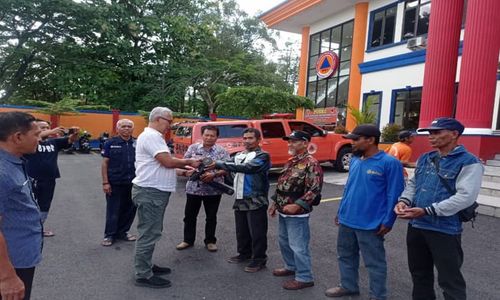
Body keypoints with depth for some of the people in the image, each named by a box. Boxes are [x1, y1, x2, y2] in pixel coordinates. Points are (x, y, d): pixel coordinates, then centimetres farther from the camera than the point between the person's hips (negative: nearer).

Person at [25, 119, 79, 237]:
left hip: (49, 181, 6)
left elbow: (70, 140, -5)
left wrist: (75, 134, -30)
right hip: (32, 180, -5)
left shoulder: (54, 142, 7)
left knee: (44, 207, 19)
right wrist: (52, 131, -43)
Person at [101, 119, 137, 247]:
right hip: (115, 183, -3)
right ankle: (109, 235, 21)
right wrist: (105, 182, -7)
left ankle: (123, 232, 29)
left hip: (132, 183, 3)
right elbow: (105, 163, -2)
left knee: (129, 210, 11)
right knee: (113, 210, 5)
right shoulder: (110, 143, -2)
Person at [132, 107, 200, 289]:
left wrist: (184, 167, 10)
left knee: (151, 232, 19)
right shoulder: (151, 136, -16)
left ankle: (146, 266, 31)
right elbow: (168, 161, -22)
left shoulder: (154, 136, 18)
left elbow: (164, 163, 18)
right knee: (148, 233, -3)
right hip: (150, 192, -11)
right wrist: (189, 162, -8)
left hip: (155, 191, 11)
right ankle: (143, 275, 7)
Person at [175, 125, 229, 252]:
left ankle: (210, 241, 26)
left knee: (211, 217, 10)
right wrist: (186, 172, -17)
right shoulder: (193, 148, 4)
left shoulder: (222, 151, -3)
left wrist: (213, 175, -22)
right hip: (193, 188, 2)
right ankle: (188, 240, 28)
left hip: (213, 190, -2)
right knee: (189, 215, 11)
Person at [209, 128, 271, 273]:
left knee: (257, 232, 3)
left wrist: (218, 164, -27)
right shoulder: (239, 155, 14)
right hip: (240, 200, 7)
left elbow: (246, 168, -25)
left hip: (256, 201, -7)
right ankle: (244, 254, 35)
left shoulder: (263, 156, -10)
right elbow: (227, 164, 2)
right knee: (241, 230, 17)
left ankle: (259, 259, 18)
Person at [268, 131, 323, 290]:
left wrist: (297, 205, -26)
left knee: (298, 246, 0)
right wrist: (275, 203, 16)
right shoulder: (291, 162, 13)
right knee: (284, 242, 21)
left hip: (297, 214, -9)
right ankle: (291, 267, 40)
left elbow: (314, 189, -22)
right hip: (283, 212, 9)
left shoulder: (311, 163, -15)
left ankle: (304, 278, 15)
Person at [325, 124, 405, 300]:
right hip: (346, 220, 7)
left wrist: (388, 221, -14)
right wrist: (340, 211, 15)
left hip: (370, 224, -7)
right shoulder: (354, 160, 7)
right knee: (346, 255, 20)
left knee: (374, 262, 9)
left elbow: (394, 195, -14)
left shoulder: (389, 163, -14)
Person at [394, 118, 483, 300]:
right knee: (419, 273, 21)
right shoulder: (424, 159, 11)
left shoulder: (469, 162, -11)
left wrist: (426, 211, -25)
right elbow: (413, 184, 17)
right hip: (416, 226, 7)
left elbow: (465, 197, -21)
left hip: (445, 230, -6)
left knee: (450, 280, 7)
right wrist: (404, 201, -5)